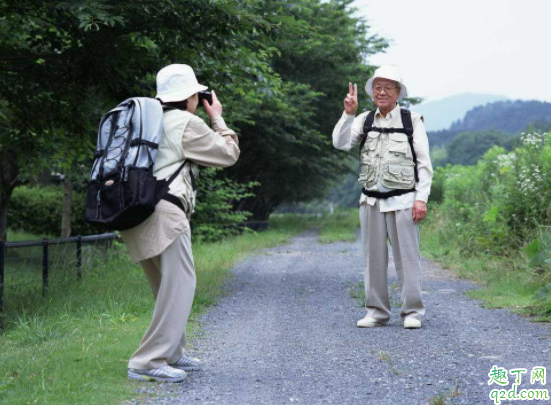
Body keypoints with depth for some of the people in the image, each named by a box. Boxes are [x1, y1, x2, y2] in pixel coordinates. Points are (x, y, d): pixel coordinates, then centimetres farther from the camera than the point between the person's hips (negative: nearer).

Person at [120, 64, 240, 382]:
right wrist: (218, 119, 18)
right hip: (164, 213, -9)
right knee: (180, 286, -8)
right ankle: (149, 362, -11)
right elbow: (228, 154, 4)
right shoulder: (187, 123, -2)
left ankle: (171, 354, 25)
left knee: (168, 288, 18)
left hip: (138, 212, 9)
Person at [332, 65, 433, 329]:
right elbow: (340, 143, -2)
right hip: (371, 201, 3)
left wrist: (421, 198, -8)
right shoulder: (364, 120, 10)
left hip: (402, 201, -3)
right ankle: (377, 312, 15)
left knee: (406, 257, -1)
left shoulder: (412, 120, 1)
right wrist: (348, 113, -13)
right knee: (373, 259, 7)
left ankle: (412, 312, 7)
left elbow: (424, 163, 0)